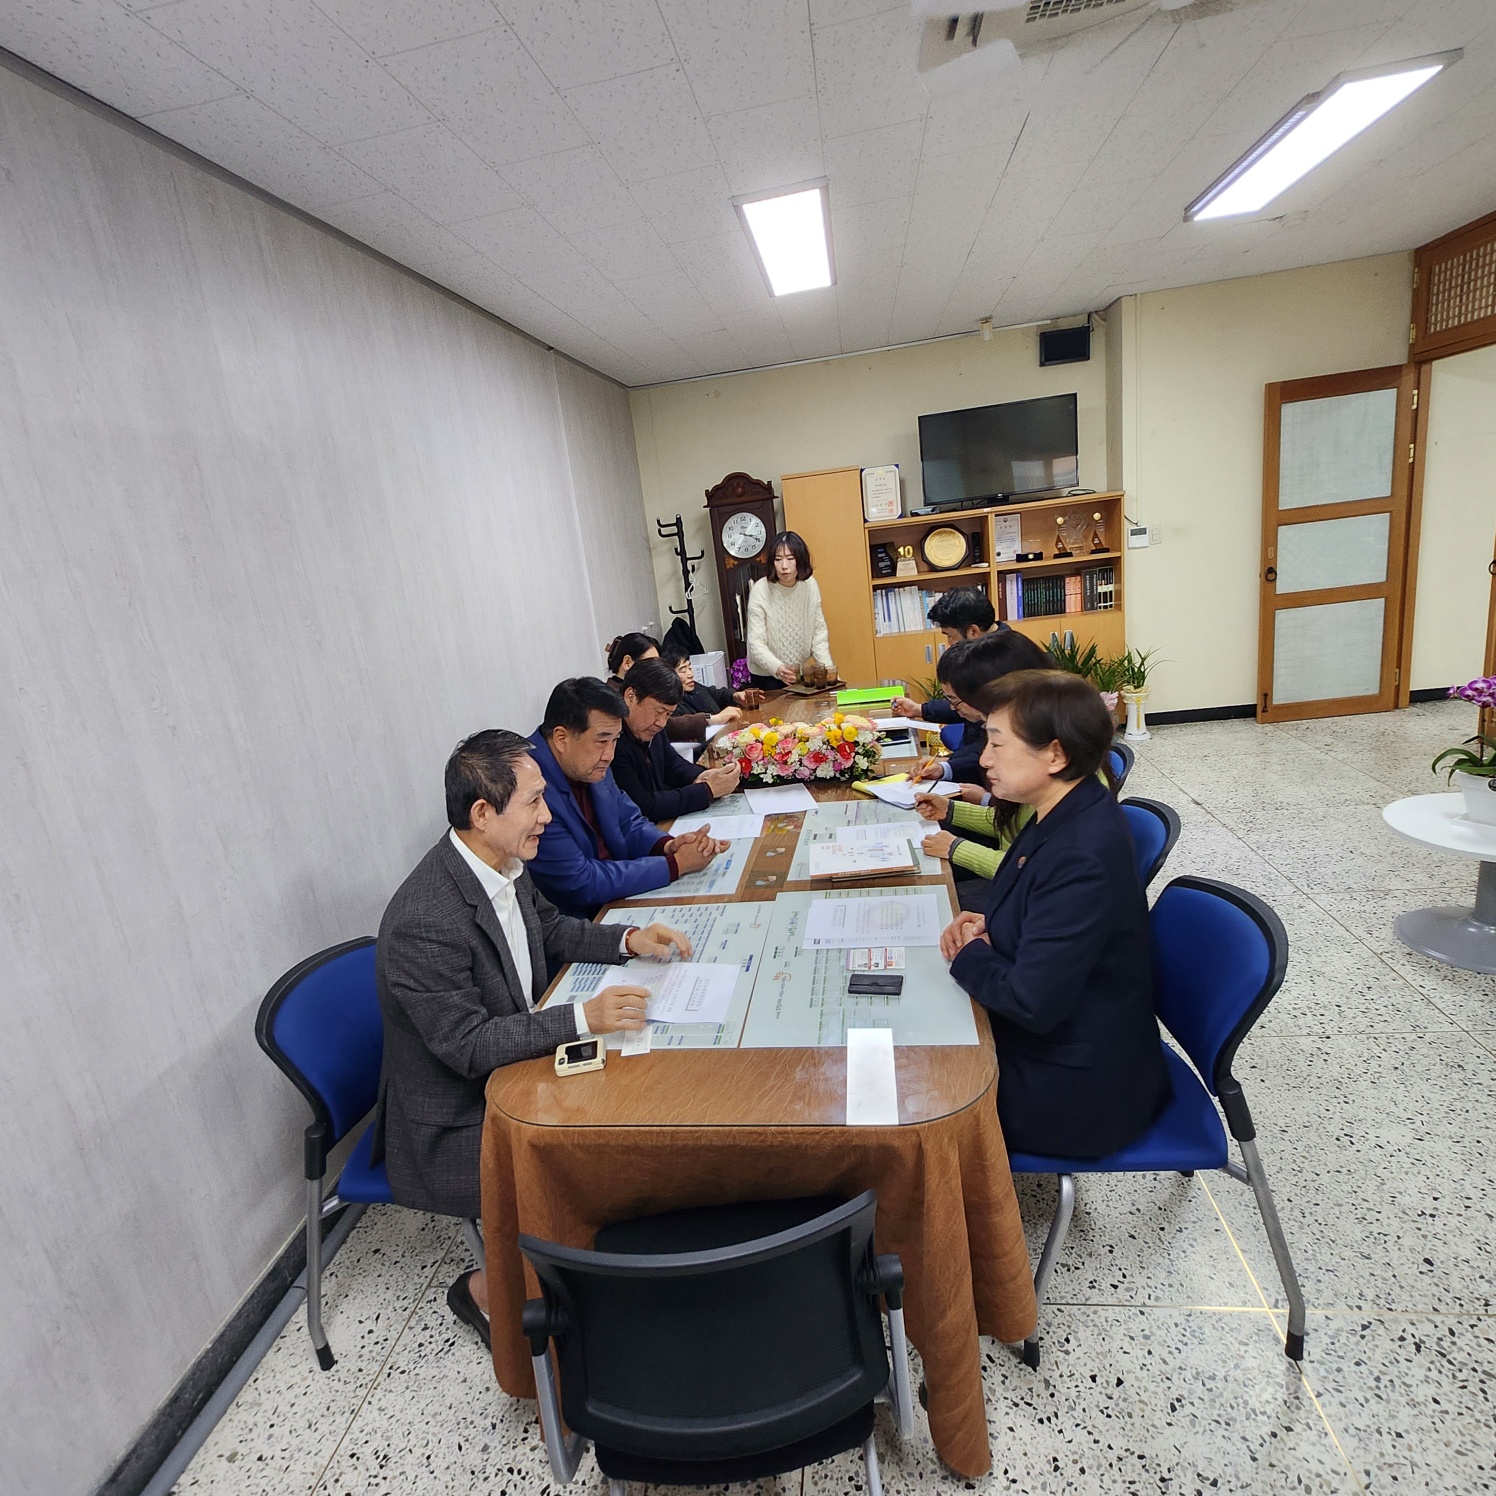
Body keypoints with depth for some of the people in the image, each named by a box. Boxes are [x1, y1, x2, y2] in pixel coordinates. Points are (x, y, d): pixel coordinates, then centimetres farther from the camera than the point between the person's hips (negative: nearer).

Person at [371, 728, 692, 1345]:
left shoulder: (503, 865, -6)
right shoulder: (423, 925, -32)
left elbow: (550, 929, 12)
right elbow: (469, 1047, -27)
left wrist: (627, 938, -2)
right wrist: (583, 1018, -30)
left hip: (512, 1065, 8)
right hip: (453, 1125, -8)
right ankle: (487, 1288, 11)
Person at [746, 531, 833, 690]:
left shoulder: (810, 585, -8)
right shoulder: (760, 590, -19)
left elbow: (818, 632, -1)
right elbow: (756, 644, -22)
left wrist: (828, 669, -12)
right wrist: (778, 669, -38)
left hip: (800, 673, 4)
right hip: (767, 676, -4)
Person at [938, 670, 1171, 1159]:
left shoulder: (1081, 858, -33)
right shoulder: (1070, 816, -3)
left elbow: (1031, 1003, -31)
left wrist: (969, 954, -14)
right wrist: (988, 928, -4)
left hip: (1079, 1087, -8)